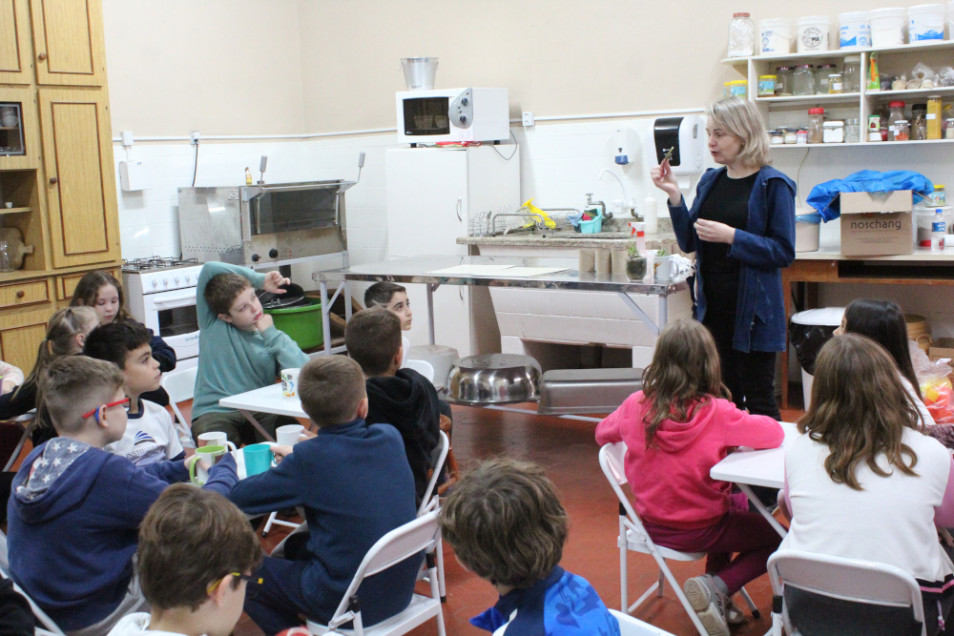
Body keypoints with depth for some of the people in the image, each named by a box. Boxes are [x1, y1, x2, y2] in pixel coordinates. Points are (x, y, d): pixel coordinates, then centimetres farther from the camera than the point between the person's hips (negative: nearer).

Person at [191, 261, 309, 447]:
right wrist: (261, 280, 3)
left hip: (259, 413, 1)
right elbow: (209, 269, -2)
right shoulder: (211, 325, 7)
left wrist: (271, 334, -4)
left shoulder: (273, 337, 7)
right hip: (214, 412, -1)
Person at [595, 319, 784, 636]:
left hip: (652, 524, 6)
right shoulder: (716, 413, -25)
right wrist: (736, 433, -1)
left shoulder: (636, 405, -11)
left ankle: (716, 600, 28)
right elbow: (775, 434, -18)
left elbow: (602, 433, 6)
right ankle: (717, 587, -4)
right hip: (699, 530, -6)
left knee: (738, 503, 32)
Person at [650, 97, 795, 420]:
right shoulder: (710, 181, 10)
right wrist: (674, 196, -3)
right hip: (712, 306, 6)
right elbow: (689, 243, 8)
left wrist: (731, 237, -21)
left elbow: (783, 252, -12)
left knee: (758, 399, 2)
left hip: (753, 310, -6)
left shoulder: (773, 185, -8)